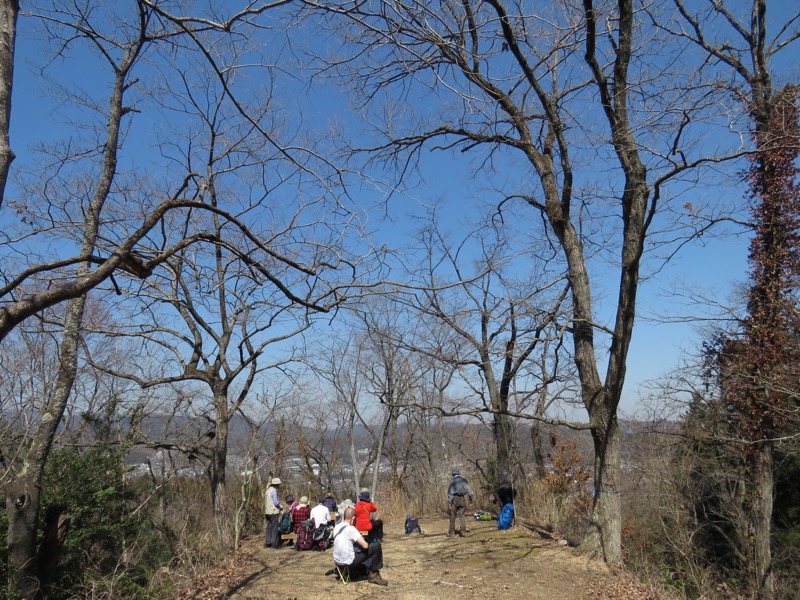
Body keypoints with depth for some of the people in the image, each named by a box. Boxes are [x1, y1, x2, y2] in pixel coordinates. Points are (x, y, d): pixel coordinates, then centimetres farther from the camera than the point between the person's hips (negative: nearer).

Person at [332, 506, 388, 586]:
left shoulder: (336, 528, 5)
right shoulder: (351, 528, -18)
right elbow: (365, 545, -19)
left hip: (337, 562, 8)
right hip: (349, 563, -8)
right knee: (377, 546, -3)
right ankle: (374, 575, 11)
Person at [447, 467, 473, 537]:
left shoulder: (452, 481, -6)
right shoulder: (463, 480, 5)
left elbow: (450, 492, -10)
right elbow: (468, 490, 4)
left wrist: (449, 502, -10)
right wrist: (471, 499, 9)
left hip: (454, 499, -3)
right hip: (462, 499, 3)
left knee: (453, 516, 7)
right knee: (462, 515, 7)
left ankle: (451, 531, 12)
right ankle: (463, 530, -5)